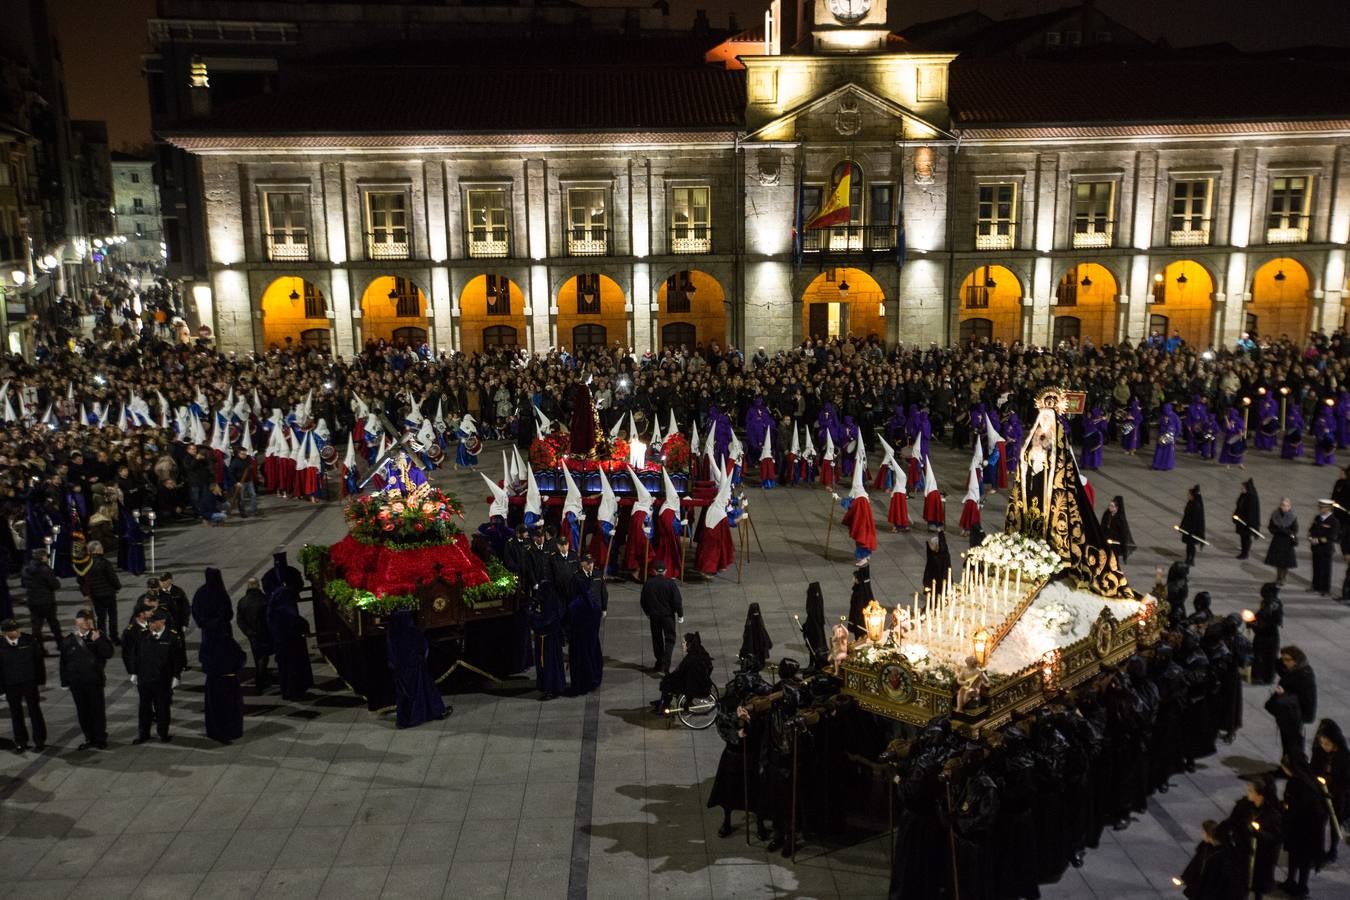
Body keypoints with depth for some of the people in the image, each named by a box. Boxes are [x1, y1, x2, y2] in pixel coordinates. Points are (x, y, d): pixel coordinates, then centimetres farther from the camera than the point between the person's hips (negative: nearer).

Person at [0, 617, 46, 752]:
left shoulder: (29, 640, -7)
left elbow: (38, 659, 0)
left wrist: (40, 677, -1)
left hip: (29, 682, -1)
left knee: (34, 711, 7)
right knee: (16, 713, 11)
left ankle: (39, 740, 17)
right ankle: (20, 742, 23)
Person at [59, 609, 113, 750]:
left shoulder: (98, 636, -4)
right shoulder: (68, 640, 1)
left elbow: (109, 654, -13)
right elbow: (63, 662, 6)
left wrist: (98, 640, -25)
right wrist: (65, 682, 5)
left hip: (94, 681, -2)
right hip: (76, 682, 2)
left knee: (98, 710, 4)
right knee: (83, 712, 10)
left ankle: (100, 739, 16)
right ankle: (89, 738, 22)